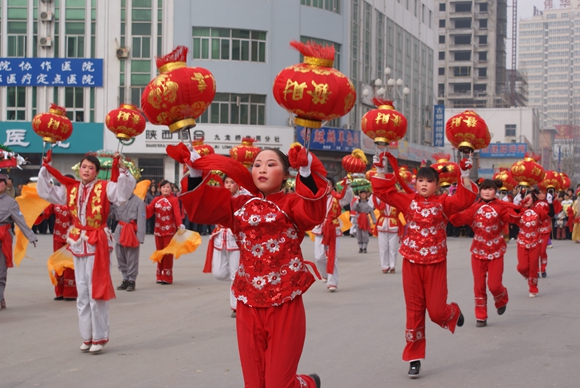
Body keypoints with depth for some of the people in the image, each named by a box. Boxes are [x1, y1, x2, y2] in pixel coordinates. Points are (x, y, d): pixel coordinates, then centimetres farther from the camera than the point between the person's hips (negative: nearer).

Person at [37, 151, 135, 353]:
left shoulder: (105, 188, -6)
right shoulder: (71, 189, 9)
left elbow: (124, 191, -21)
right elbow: (46, 192, 14)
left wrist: (121, 169, -29)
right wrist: (45, 168, 7)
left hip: (98, 244, -5)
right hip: (78, 244, 6)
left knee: (97, 292, -4)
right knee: (82, 294, 10)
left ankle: (99, 338, 4)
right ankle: (87, 337, 18)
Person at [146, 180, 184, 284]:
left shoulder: (174, 200, -5)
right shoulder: (156, 200, 8)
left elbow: (177, 213, -18)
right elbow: (149, 211, -2)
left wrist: (180, 224, -32)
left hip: (169, 230, -4)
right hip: (158, 230, 4)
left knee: (168, 253, -1)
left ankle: (167, 277, 3)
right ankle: (160, 276, 17)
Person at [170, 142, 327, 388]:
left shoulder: (291, 204, -2)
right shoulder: (239, 206, 10)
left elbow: (313, 212, -24)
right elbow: (200, 208, -1)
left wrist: (306, 170, -38)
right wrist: (195, 171, -15)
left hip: (285, 306, -4)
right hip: (248, 306, 4)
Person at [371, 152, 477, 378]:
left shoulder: (443, 203, -1)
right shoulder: (408, 201, 2)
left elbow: (464, 200, -17)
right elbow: (383, 191, -3)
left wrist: (465, 175, -23)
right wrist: (381, 170, -12)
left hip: (436, 264, -1)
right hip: (411, 263, 1)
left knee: (436, 311, -2)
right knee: (414, 311, 4)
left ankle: (454, 313, 36)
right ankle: (414, 358, 12)